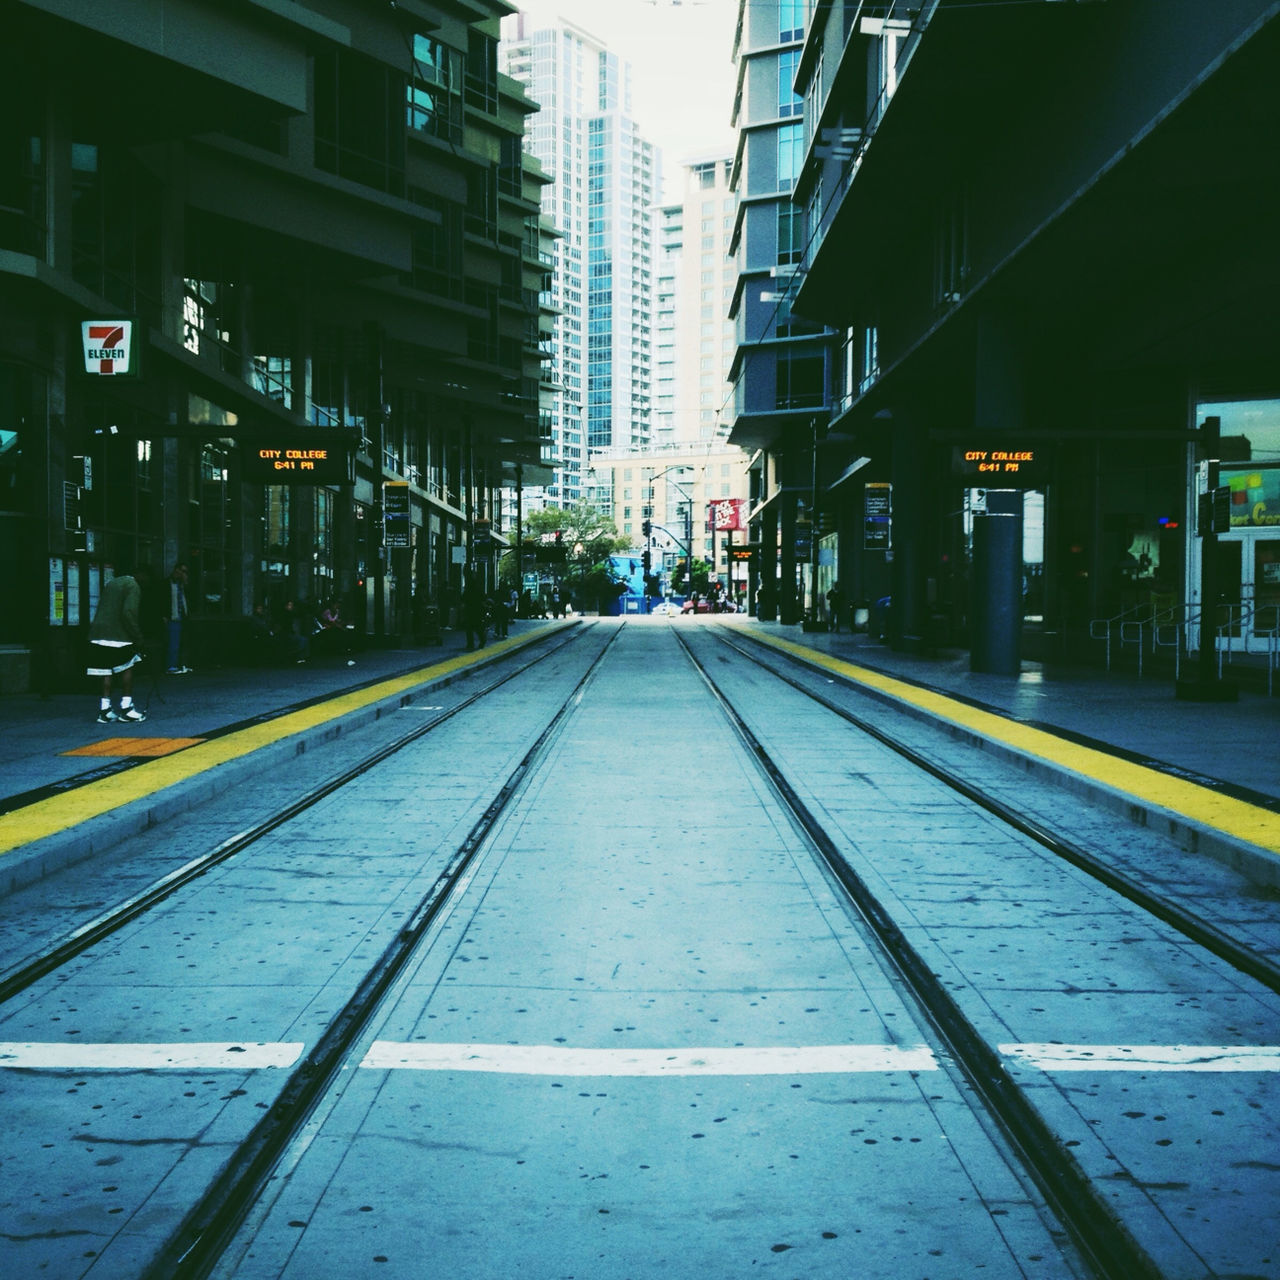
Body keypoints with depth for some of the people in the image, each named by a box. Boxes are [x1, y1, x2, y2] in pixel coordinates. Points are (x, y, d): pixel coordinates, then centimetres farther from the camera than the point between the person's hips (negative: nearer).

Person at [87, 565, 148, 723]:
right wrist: (138, 637, -9)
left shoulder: (110, 584, 19)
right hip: (117, 636, -7)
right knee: (127, 669, 6)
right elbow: (129, 613, -16)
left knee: (106, 672, 10)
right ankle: (126, 709, 5)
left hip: (98, 635, 7)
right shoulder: (133, 586, -5)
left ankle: (105, 709, 9)